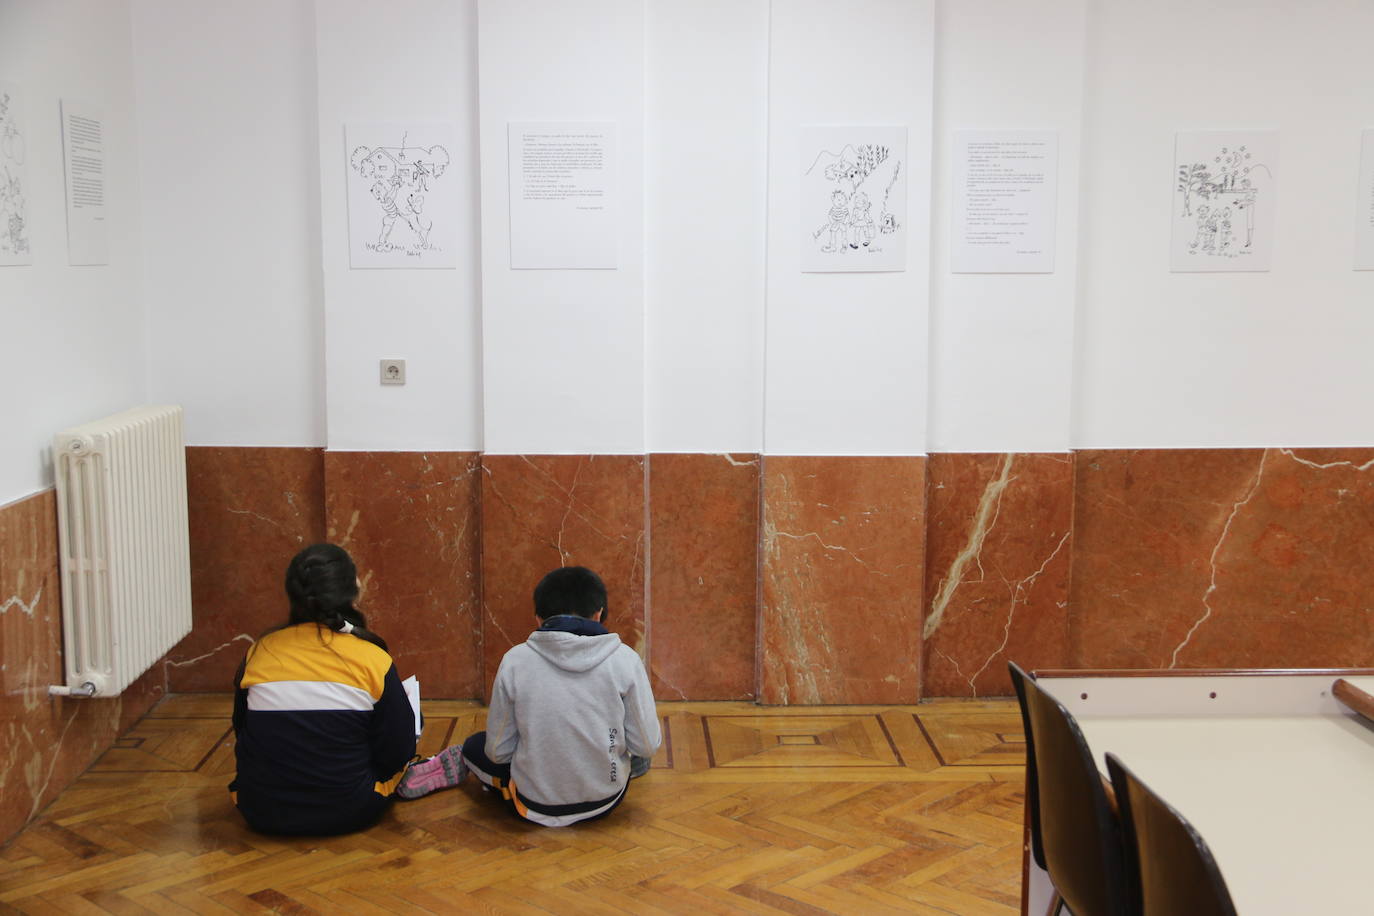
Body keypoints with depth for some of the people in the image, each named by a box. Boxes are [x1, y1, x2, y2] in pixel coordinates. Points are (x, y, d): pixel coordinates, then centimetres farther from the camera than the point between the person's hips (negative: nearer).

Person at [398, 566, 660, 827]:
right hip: (607, 800, 1)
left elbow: (498, 750, -5)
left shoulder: (515, 661, -12)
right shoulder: (624, 659, -13)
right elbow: (646, 746, -9)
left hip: (537, 806, -1)